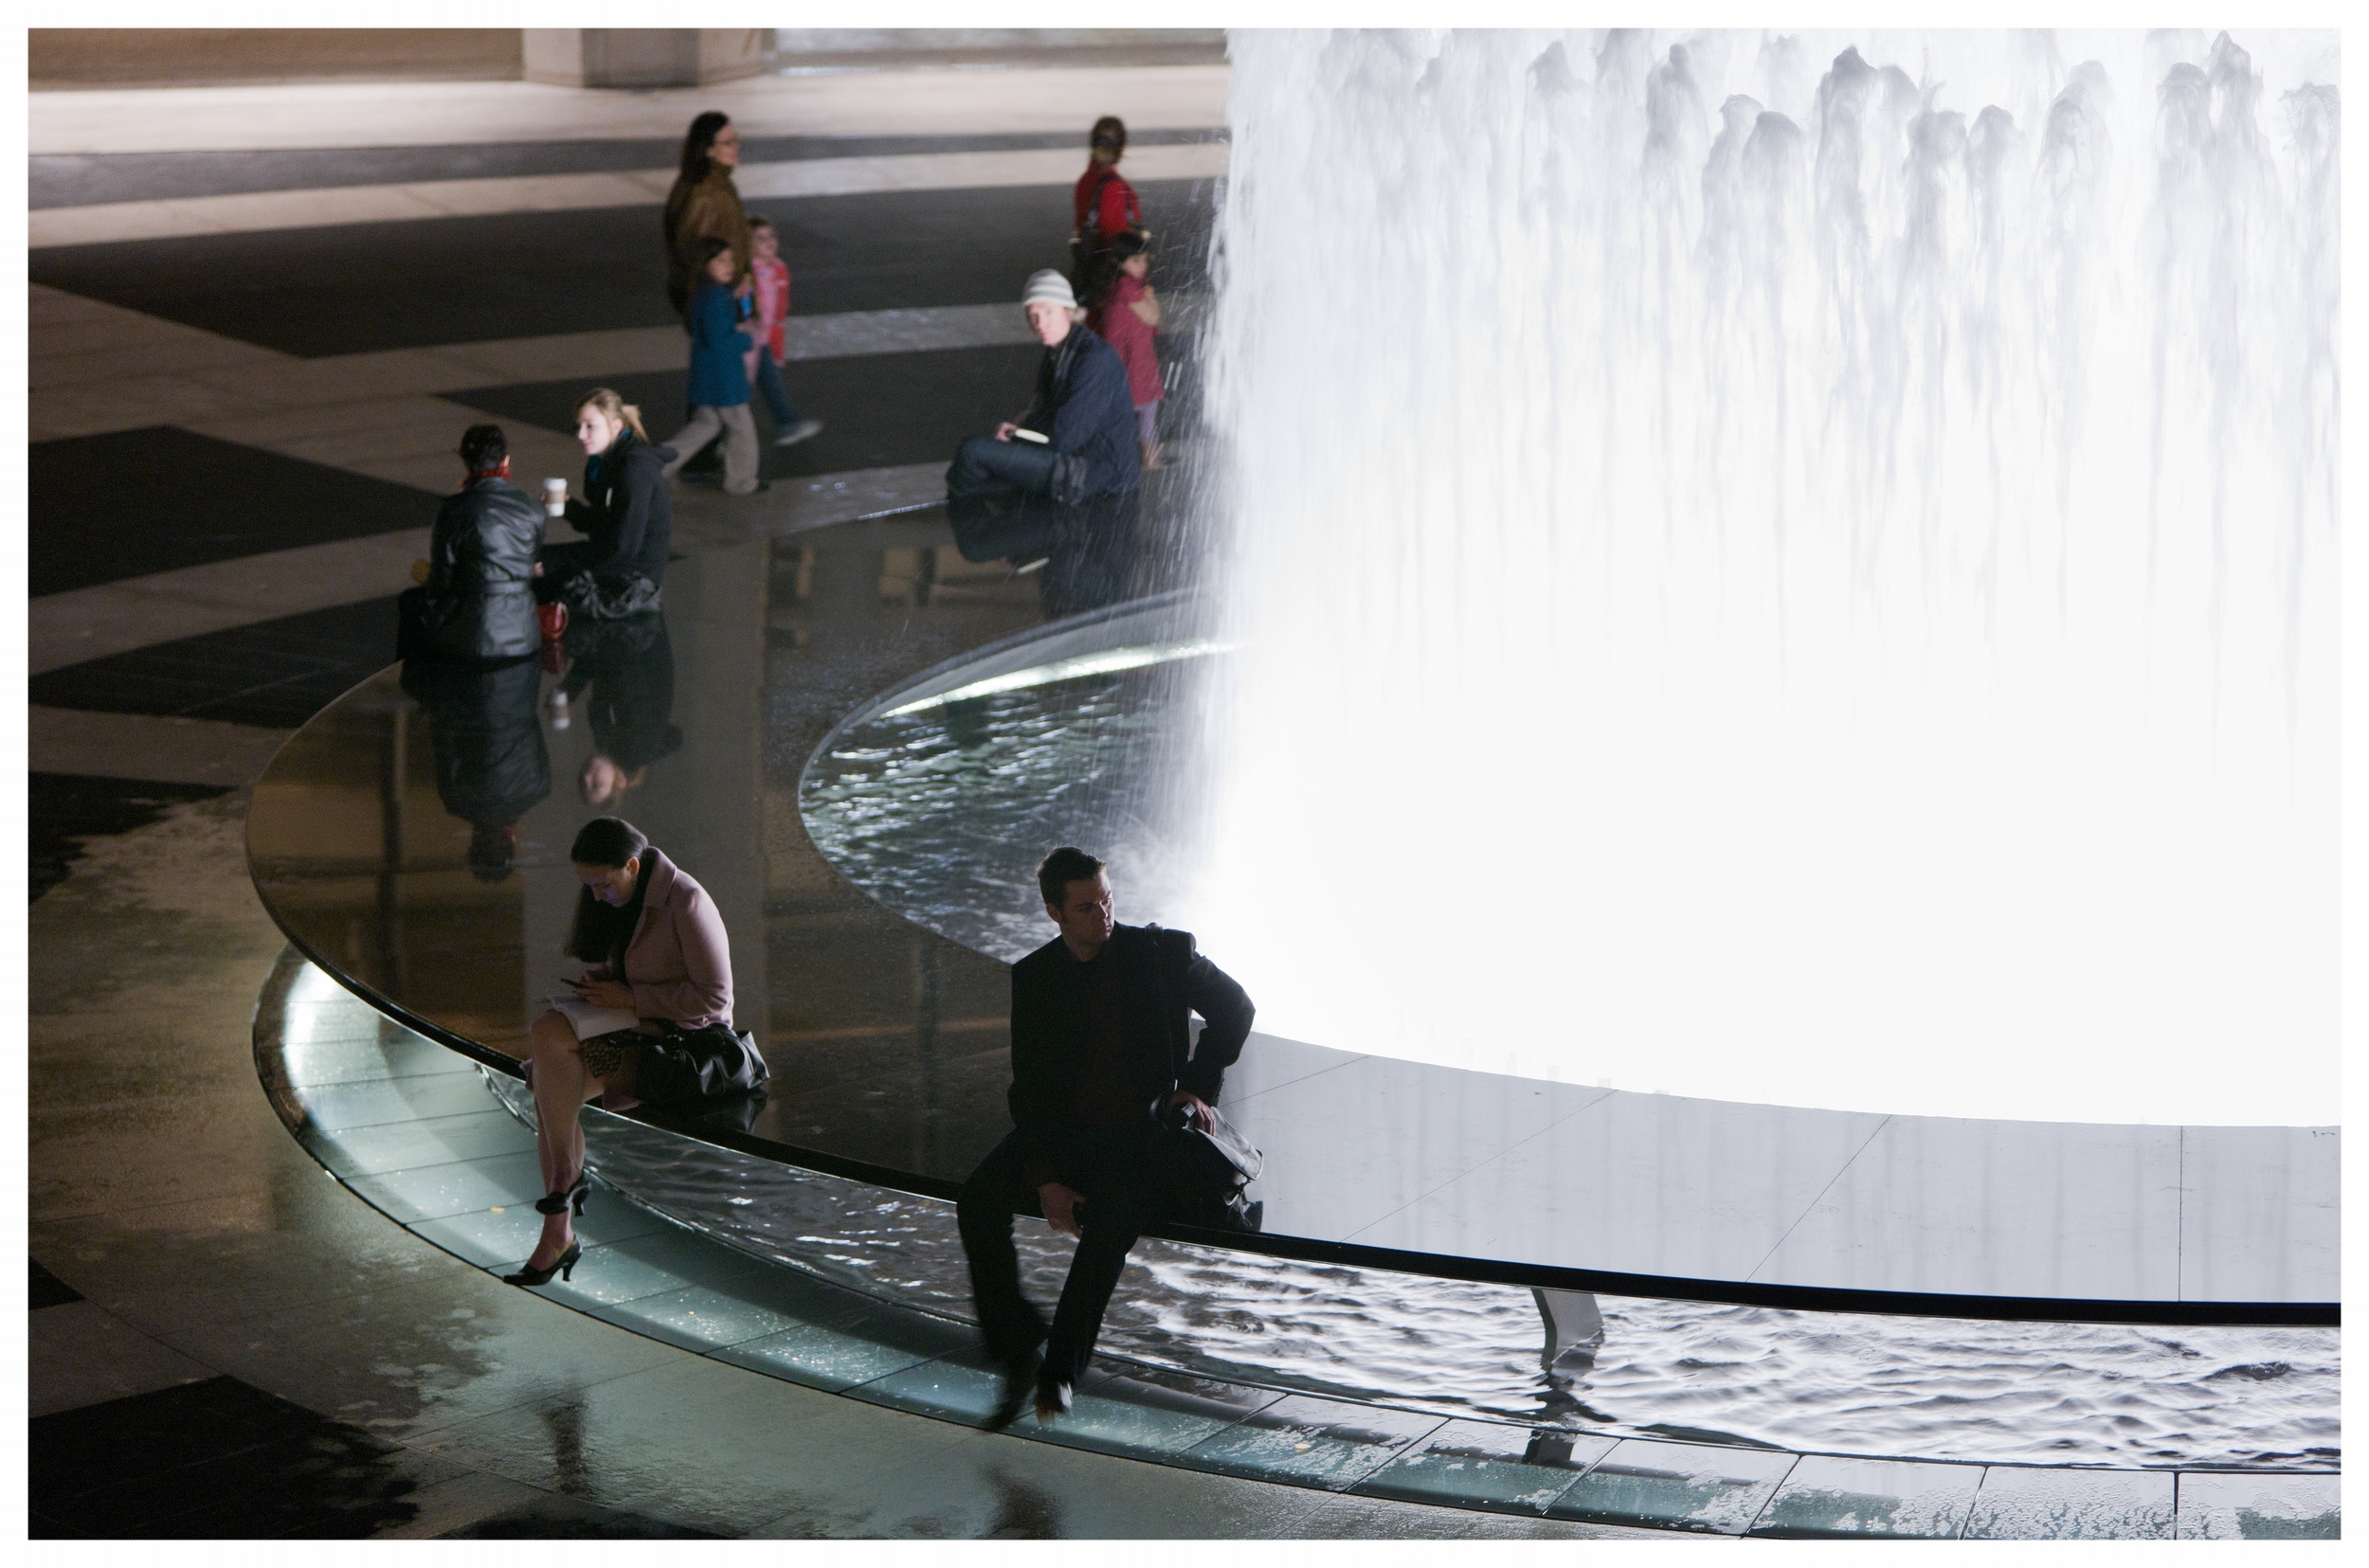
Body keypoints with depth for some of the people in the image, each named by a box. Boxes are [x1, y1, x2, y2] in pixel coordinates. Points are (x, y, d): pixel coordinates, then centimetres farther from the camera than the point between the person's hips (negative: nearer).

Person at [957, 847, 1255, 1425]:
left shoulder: (1162, 953, -2)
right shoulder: (1034, 977, 3)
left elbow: (1234, 1007, 15)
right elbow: (1029, 1088, 0)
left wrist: (1201, 1086, 4)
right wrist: (1045, 1180, -12)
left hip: (1140, 1137, -3)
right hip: (1062, 1130, 3)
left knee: (1112, 1221, -34)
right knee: (977, 1203, -24)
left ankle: (1061, 1369, -23)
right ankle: (1018, 1349, -13)